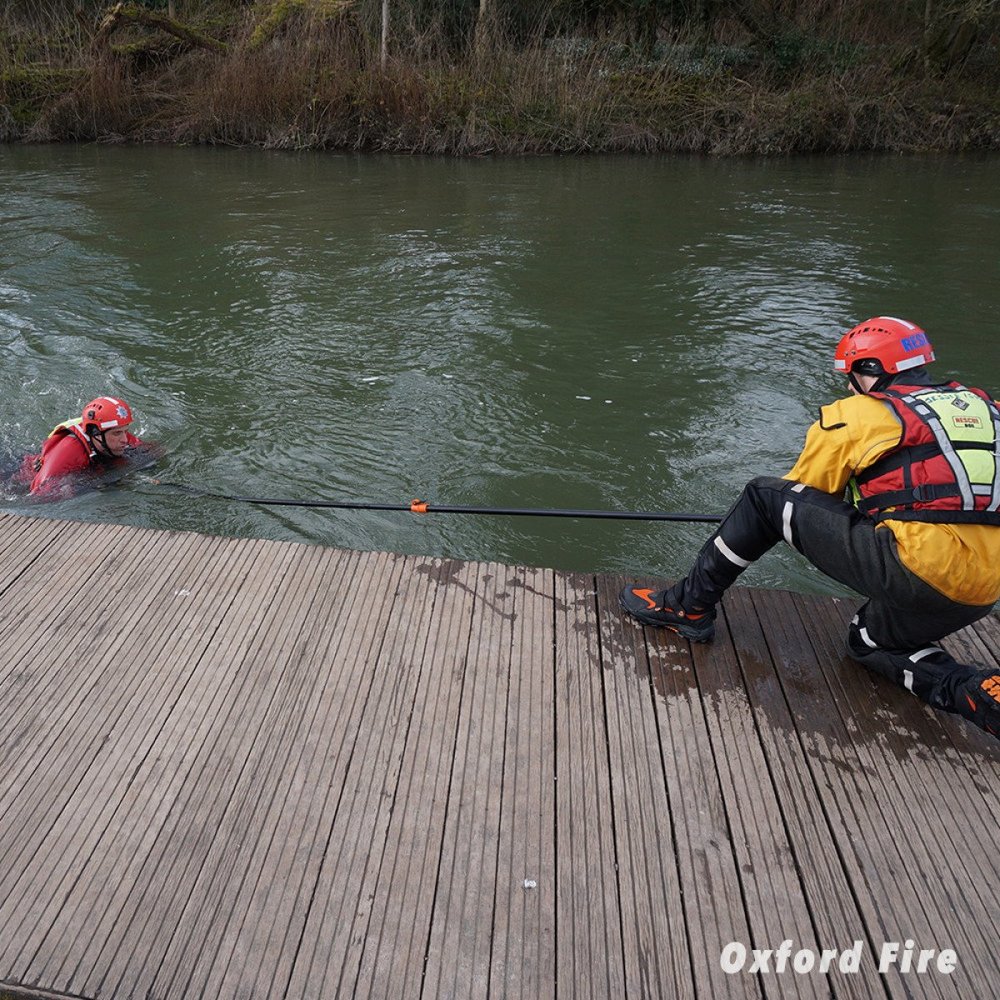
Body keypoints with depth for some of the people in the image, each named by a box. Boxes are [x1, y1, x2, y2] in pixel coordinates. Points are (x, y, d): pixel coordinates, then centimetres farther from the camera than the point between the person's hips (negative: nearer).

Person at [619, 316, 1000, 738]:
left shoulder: (857, 415, 1)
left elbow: (803, 493, 12)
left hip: (915, 569, -8)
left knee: (765, 498, 2)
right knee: (871, 642, 33)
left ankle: (688, 607, 8)